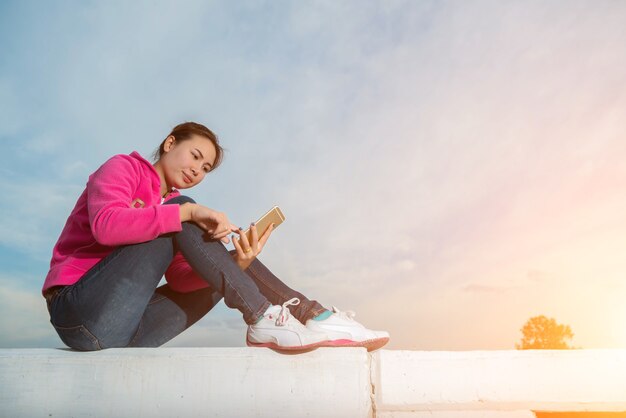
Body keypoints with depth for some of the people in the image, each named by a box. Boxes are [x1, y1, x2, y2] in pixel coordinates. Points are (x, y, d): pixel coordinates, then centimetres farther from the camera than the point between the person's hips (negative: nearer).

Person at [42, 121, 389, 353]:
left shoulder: (173, 206, 17)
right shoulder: (123, 167, 2)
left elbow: (181, 279, -1)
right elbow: (106, 224, -22)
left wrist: (235, 263, -18)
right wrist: (189, 212, -27)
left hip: (127, 331, 6)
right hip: (82, 313, -6)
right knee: (180, 216, -21)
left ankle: (306, 313, -15)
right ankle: (263, 319, -27)